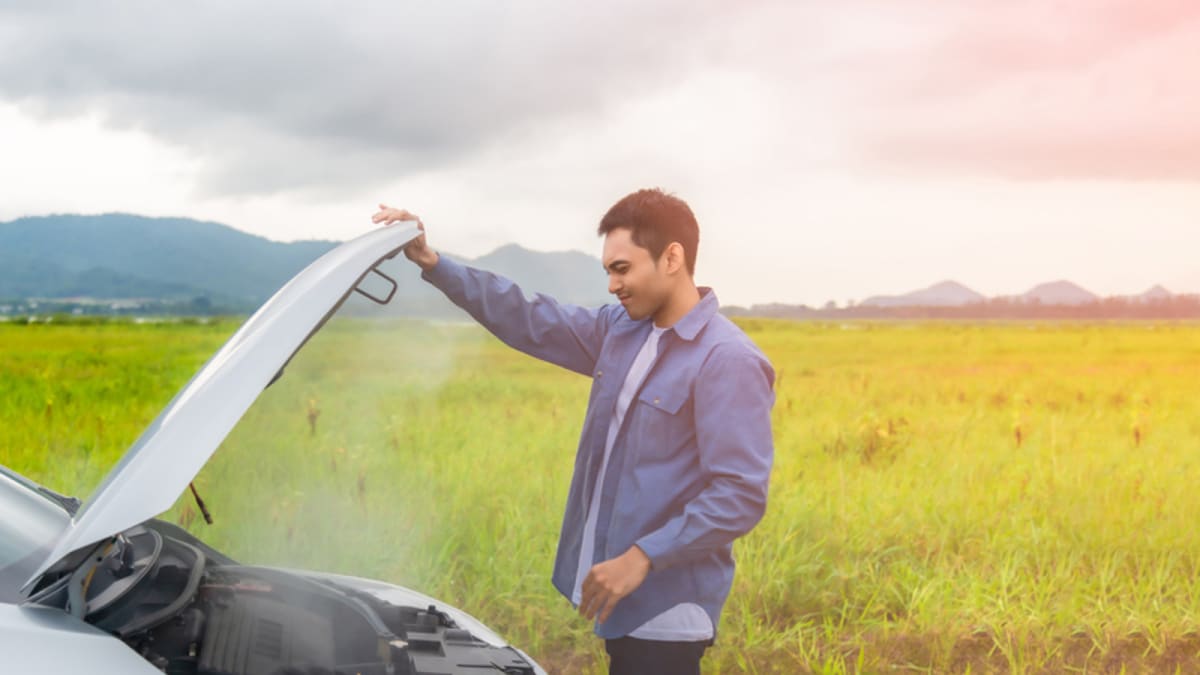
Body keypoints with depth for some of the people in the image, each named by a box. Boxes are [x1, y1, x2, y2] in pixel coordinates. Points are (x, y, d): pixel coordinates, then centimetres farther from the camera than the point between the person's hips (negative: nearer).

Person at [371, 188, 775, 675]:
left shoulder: (729, 363, -17)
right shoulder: (618, 330, 7)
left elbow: (741, 496, -21)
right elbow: (527, 321, 12)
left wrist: (643, 557, -24)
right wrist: (432, 264, 4)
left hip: (665, 610, -8)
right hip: (624, 600, 8)